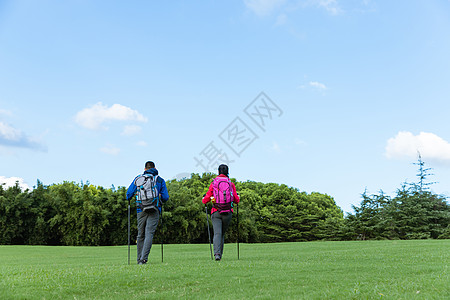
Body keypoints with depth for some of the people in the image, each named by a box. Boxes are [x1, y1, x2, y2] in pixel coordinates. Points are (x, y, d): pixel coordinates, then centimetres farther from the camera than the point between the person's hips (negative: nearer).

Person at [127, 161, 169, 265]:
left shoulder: (138, 179, 10)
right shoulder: (160, 180, 7)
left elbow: (128, 195, 11)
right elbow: (165, 198, 5)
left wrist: (129, 198, 34)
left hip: (141, 210, 2)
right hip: (154, 211, -2)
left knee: (141, 235, 13)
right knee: (149, 234, -7)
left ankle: (140, 259, 18)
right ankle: (144, 258, -20)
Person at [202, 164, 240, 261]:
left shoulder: (213, 183, 3)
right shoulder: (231, 184, 5)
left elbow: (205, 200, 2)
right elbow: (236, 200, 6)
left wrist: (203, 199, 26)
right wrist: (237, 196, 29)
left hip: (216, 212, -1)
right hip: (228, 213, 2)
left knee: (217, 233, -7)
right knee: (222, 233, 16)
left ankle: (217, 254, -26)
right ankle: (220, 254, 19)